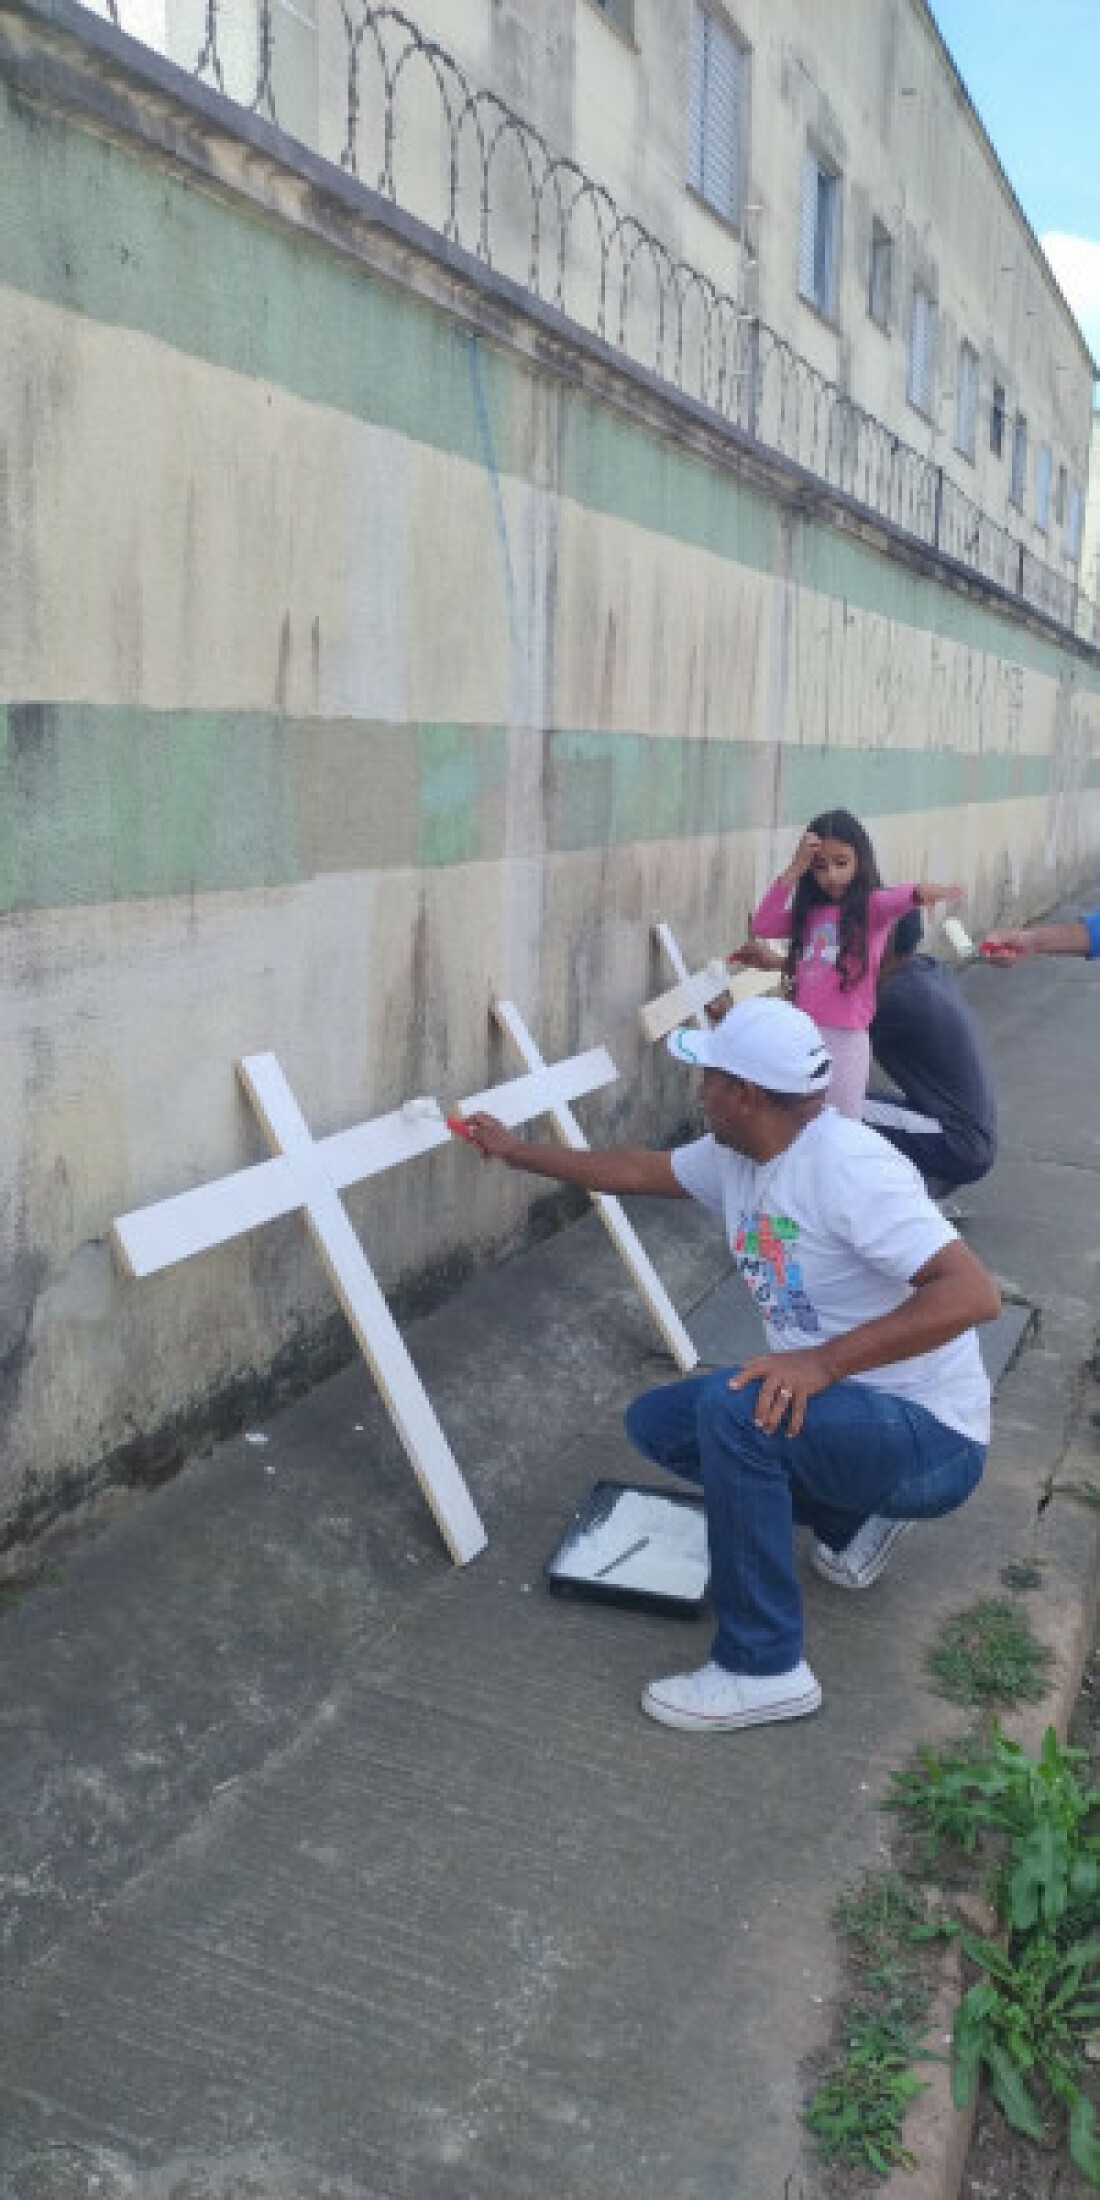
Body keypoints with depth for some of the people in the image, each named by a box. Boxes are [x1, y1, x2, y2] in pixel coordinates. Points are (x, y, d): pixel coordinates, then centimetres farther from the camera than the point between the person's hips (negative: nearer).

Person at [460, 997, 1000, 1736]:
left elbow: (974, 1294, -34)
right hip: (842, 1406, 9)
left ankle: (765, 1669, -16)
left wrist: (823, 1361, -40)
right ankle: (856, 1517, 18)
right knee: (656, 1421, 10)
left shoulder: (847, 1166, -27)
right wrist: (519, 1152, 25)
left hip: (931, 1437, -9)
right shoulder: (737, 1156, 0)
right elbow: (639, 1170, 19)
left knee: (733, 1404, -31)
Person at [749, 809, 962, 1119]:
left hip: (845, 1038, -5)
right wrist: (794, 870, -2)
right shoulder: (809, 912, 11)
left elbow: (894, 899, -27)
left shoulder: (871, 906, -5)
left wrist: (919, 893, -52)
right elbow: (762, 927, 0)